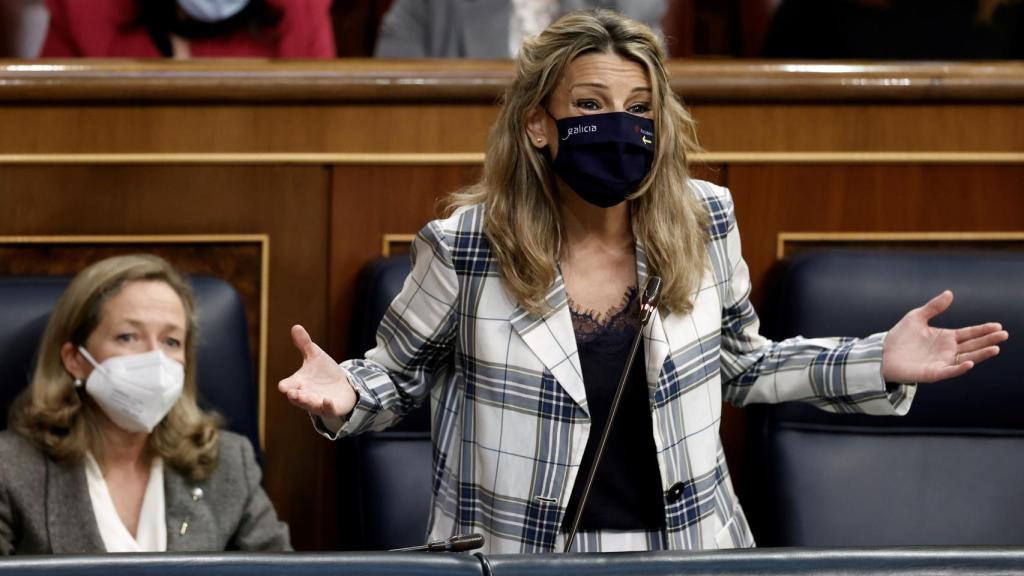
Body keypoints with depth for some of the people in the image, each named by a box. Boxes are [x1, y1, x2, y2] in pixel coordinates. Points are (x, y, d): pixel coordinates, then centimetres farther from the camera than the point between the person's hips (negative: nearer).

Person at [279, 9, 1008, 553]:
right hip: (515, 560, -3)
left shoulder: (701, 224, -1)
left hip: (686, 550, 3)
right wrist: (347, 397, -19)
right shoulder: (467, 250, -11)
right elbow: (400, 372, 4)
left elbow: (740, 366, 14)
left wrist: (879, 366, 4)